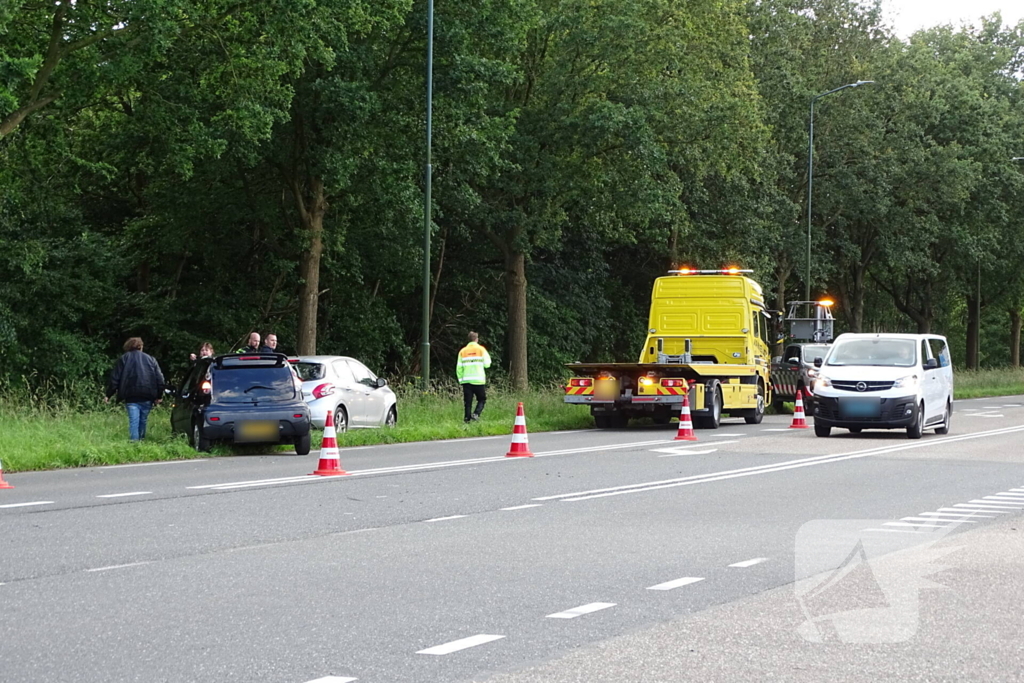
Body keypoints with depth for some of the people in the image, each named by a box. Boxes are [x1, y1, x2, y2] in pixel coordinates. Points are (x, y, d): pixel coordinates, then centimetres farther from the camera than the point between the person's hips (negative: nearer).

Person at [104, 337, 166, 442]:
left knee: (133, 421, -6)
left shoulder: (123, 359, 10)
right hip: (147, 397, 2)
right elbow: (159, 379, 8)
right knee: (143, 420, 14)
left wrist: (108, 395, 9)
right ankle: (141, 439, 18)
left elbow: (115, 378, 4)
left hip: (131, 397, -2)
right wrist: (158, 396, 10)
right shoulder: (151, 359, 15)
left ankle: (134, 441, -17)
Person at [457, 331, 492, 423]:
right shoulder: (481, 350, 1)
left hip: (466, 380, 2)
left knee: (468, 402, 6)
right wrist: (488, 356, 17)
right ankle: (476, 414, -15)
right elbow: (487, 364, -2)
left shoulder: (462, 351, 8)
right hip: (479, 380, -2)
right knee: (482, 400, 8)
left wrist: (461, 379, 13)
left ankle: (468, 418, 0)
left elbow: (459, 368, 5)